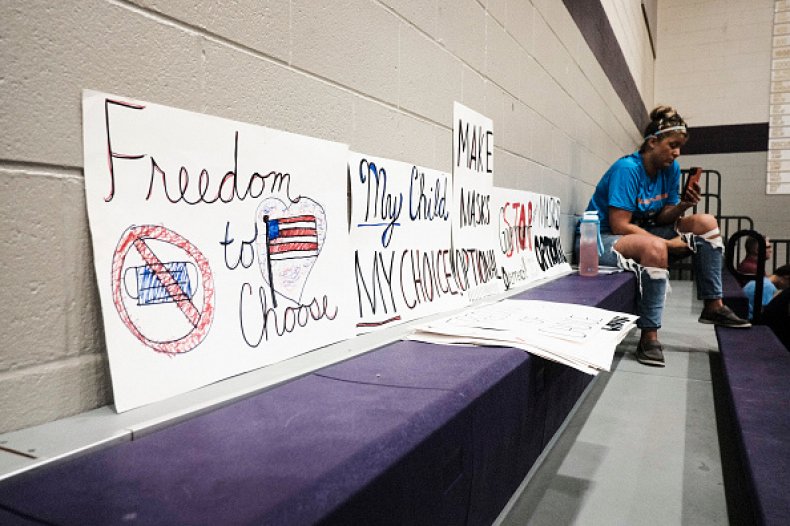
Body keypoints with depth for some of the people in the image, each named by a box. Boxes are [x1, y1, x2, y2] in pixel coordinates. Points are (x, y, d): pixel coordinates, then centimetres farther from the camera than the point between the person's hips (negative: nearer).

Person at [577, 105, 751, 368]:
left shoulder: (671, 168, 4)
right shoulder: (627, 168, -20)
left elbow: (661, 218, 6)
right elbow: (619, 225, -25)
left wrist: (683, 205, -15)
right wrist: (669, 243, -24)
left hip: (641, 233, 9)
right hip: (601, 239, -8)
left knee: (706, 223, 1)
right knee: (655, 247, -38)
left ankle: (713, 306, 5)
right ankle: (648, 337, -30)